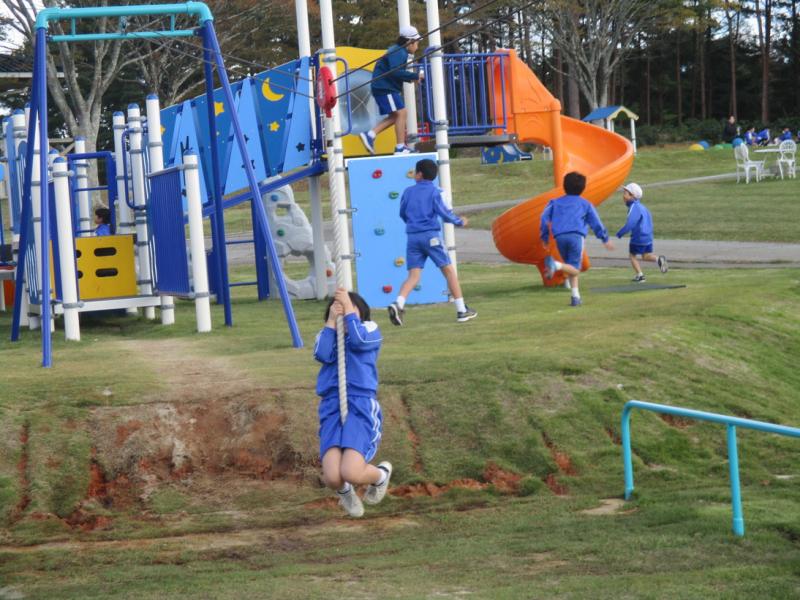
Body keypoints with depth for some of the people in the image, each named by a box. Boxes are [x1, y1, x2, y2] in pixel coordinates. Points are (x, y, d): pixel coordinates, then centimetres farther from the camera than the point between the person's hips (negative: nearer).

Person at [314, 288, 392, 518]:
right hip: (332, 407, 3)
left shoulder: (370, 330, 12)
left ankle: (381, 474, 15)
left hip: (361, 406, -3)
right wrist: (331, 321, -1)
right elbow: (322, 355, -3)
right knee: (332, 477, -20)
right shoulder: (328, 335, 19)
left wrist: (349, 308, -4)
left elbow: (358, 341, -12)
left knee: (351, 473, -23)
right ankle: (344, 492, 21)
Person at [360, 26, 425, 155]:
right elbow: (395, 72, -27)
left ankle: (369, 135, 8)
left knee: (395, 116, 12)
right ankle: (400, 147, -11)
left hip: (388, 88, 11)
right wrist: (415, 76, -22)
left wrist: (412, 77, 9)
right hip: (385, 87, -11)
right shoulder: (398, 52, -15)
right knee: (401, 113, -11)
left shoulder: (399, 51, 18)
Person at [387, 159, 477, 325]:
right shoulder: (434, 191, -3)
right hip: (431, 236, -3)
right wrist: (459, 222, 8)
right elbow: (443, 213, -8)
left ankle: (398, 304, -24)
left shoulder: (408, 191, 9)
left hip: (412, 237, 3)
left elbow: (402, 214, 18)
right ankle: (461, 310, 6)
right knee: (449, 271, 6)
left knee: (413, 276, 1)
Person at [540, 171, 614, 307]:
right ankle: (556, 265, -33)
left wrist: (545, 237, 14)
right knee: (574, 269, -4)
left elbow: (545, 217, 9)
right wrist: (606, 239, 28)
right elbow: (596, 223, 17)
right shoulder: (585, 204, 16)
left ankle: (576, 296, 7)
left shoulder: (556, 202, 21)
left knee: (571, 269, 17)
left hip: (559, 237, 3)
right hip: (576, 235, -3)